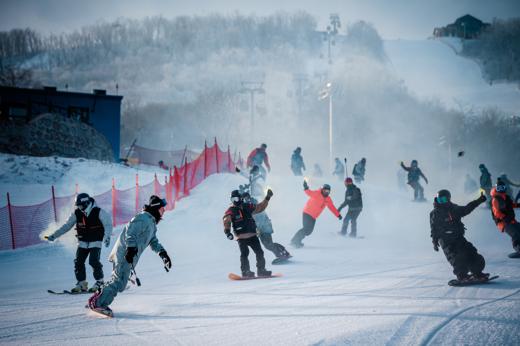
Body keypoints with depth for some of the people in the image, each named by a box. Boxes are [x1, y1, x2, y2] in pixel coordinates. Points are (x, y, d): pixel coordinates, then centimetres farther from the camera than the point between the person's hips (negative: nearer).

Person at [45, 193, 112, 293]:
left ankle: (99, 282, -2)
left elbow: (108, 224, -9)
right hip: (83, 243, 5)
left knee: (94, 261, -18)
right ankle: (82, 283, 7)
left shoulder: (98, 212, -13)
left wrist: (107, 237, -25)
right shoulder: (77, 213, -2)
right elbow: (67, 226, 5)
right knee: (78, 262, -4)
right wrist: (54, 236, 1)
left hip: (95, 242, -5)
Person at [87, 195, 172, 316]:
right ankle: (98, 303, -14)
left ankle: (96, 299, 15)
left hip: (130, 256, 10)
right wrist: (131, 248, -30)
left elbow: (153, 241, 28)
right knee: (119, 281, -15)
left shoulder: (152, 222, 22)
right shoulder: (143, 219, -12)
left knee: (119, 281, 10)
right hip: (125, 254, -10)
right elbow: (130, 232, -22)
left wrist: (163, 253, 17)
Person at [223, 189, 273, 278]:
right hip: (241, 237, -4)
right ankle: (245, 271, -13)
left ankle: (261, 270, 13)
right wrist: (227, 231, -29)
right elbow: (226, 221, -11)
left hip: (252, 235, 4)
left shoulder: (247, 206, 13)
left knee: (259, 252, 2)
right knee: (244, 254, -18)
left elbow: (260, 208, 25)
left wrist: (267, 198, 21)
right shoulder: (231, 210, 1)